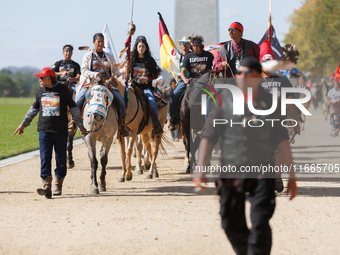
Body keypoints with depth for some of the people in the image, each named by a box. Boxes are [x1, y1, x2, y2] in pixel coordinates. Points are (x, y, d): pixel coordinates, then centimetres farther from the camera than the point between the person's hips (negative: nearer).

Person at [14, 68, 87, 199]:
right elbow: (33, 109, 21)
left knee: (61, 160, 5)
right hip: (44, 131, 2)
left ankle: (58, 185, 19)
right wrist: (23, 124, 21)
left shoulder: (64, 90, -2)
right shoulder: (40, 92, 8)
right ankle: (46, 186, -16)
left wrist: (80, 126, 4)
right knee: (45, 158, -9)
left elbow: (74, 109, 5)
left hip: (61, 131, -2)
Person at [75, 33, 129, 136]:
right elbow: (84, 70, 1)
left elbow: (115, 72, 17)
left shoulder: (109, 57, 19)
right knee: (77, 101, -24)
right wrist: (94, 74, -18)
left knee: (120, 100, -19)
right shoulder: (88, 56, 11)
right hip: (90, 83, -2)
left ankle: (122, 125, -7)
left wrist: (124, 70, -5)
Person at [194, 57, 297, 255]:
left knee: (260, 223, -14)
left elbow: (282, 140, 8)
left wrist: (292, 175, 6)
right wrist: (200, 169, -6)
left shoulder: (269, 102, 4)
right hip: (231, 171, 1)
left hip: (262, 173, -1)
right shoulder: (226, 100, 4)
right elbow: (208, 137, 4)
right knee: (232, 224, 5)